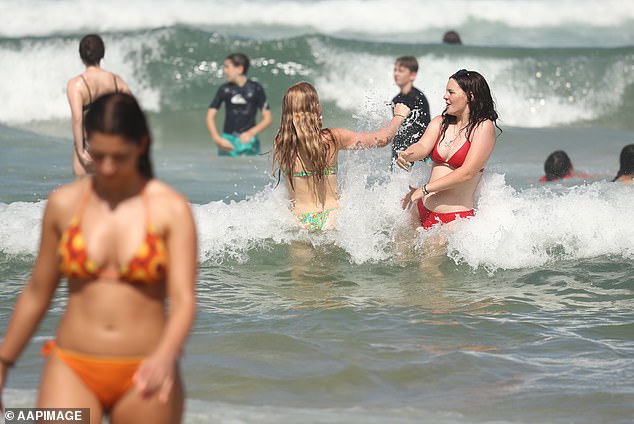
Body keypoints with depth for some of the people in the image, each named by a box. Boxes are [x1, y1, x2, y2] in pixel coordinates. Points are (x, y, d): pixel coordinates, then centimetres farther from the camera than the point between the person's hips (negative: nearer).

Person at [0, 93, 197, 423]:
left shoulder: (171, 209, -4)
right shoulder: (63, 204, 3)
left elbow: (183, 299, -12)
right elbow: (37, 292, 14)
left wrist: (165, 357, -31)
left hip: (143, 375, -1)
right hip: (73, 370, 1)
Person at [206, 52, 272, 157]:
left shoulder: (256, 89, 0)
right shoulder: (224, 89, 5)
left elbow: (267, 119, 1)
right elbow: (210, 116, 6)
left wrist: (251, 133, -13)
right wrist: (218, 139, -7)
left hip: (248, 140, -1)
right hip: (228, 140, 1)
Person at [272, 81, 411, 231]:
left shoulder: (280, 143, -3)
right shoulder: (332, 138, -9)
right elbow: (382, 139, -3)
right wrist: (399, 116, 17)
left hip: (297, 221, 4)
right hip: (331, 221, -4)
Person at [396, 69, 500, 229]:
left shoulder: (484, 126, -8)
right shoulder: (440, 122, 10)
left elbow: (467, 173, -16)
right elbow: (423, 147, -7)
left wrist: (425, 189, -18)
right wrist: (407, 154, -32)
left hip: (455, 219, -6)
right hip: (422, 210, 6)